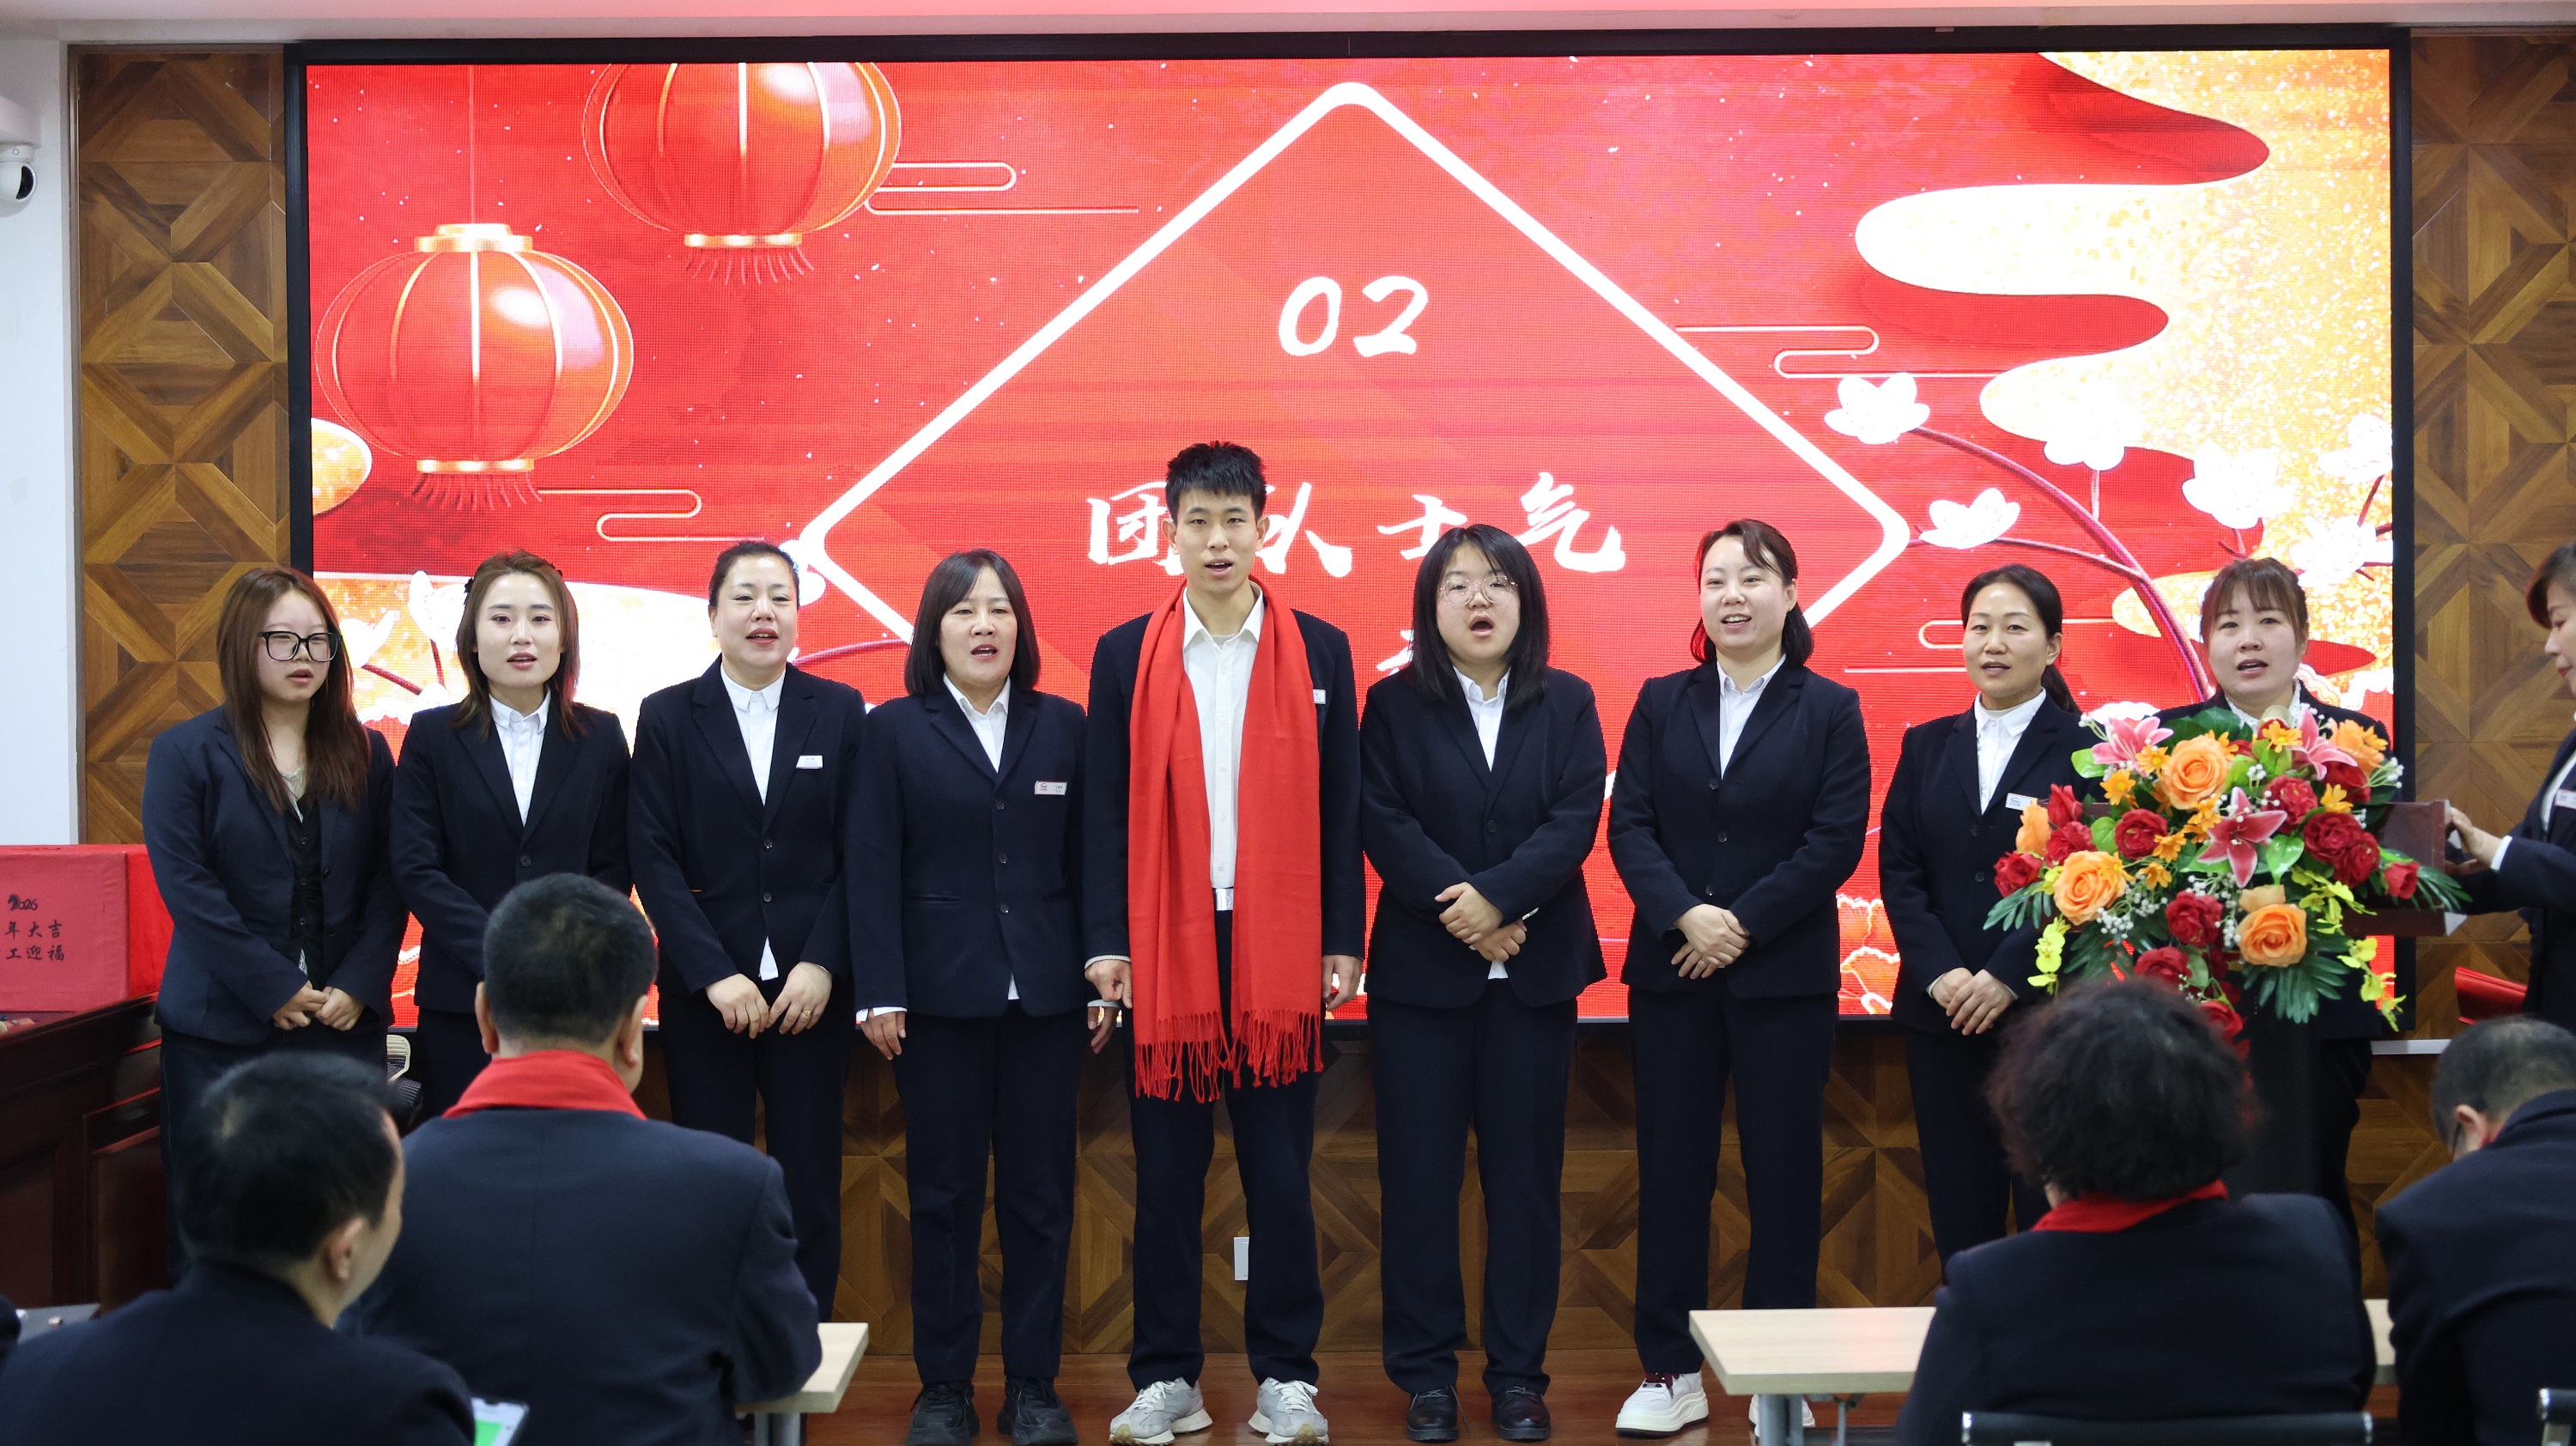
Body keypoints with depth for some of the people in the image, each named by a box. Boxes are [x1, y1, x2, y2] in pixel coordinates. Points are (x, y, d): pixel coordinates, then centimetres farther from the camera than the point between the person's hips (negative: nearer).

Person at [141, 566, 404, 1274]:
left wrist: (359, 986, -7)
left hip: (347, 1022, 2)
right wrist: (276, 988, -12)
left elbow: (387, 882, 7)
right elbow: (186, 885, -7)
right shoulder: (185, 752, 2)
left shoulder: (365, 754, 11)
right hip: (223, 1027, -2)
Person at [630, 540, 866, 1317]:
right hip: (704, 990, 0)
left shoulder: (839, 712, 5)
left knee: (811, 1187, 3)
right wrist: (715, 974, -11)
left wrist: (823, 964, -9)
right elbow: (652, 857, -2)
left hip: (810, 988, 0)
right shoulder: (667, 716, 4)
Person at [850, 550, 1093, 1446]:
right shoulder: (895, 730, 2)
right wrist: (879, 992, -7)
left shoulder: (1062, 727, 7)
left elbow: (1086, 861, 7)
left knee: (1040, 1193, 5)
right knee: (943, 1194, 5)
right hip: (940, 994, -1)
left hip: (1045, 995, 2)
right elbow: (873, 868, -1)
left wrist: (1102, 979, 2)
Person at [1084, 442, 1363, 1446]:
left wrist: (1342, 941, 1)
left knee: (1280, 1171, 4)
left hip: (1279, 948, 0)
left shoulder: (1319, 651, 6)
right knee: (1167, 1174, 7)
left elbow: (1339, 808, 6)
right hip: (1164, 946, 0)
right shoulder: (1125, 656, 6)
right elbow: (1106, 810, 5)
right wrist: (1105, 941, -2)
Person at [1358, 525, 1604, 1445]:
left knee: (1526, 1175, 4)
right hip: (1420, 968, -1)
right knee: (1419, 1175, 1)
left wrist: (1498, 898, -18)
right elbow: (1384, 825, -6)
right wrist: (1458, 909, -17)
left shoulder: (1568, 704, 6)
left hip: (1537, 971, 1)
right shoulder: (1393, 705, 3)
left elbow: (1576, 822, -5)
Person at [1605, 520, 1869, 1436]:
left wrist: (1742, 923, -14)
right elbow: (1630, 825, 1)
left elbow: (1837, 840, -6)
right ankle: (1671, 1371, 12)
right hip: (1672, 973, 2)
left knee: (1784, 1171, 3)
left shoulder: (1829, 710, 2)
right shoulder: (1661, 704, 9)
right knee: (1671, 1170, 4)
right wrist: (1687, 916, -15)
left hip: (1784, 975, -2)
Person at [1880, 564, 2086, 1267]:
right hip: (1942, 1013, 4)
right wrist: (1940, 973, -9)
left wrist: (2009, 977, -15)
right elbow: (1897, 868, 5)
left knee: (2051, 1212, -1)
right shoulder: (1927, 747, 12)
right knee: (1959, 1212, 6)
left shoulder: (2085, 749, 0)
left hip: (2045, 1007, -3)